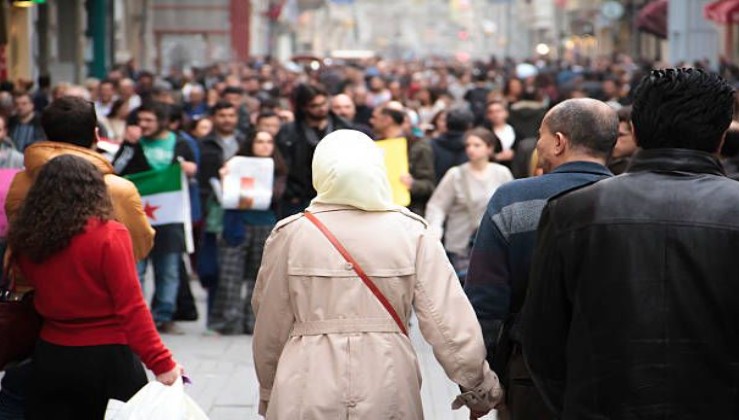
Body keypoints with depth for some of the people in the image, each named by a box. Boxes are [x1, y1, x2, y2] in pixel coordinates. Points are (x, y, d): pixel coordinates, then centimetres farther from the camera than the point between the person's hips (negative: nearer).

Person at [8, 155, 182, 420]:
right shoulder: (109, 236, -15)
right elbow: (131, 308, -17)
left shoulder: (27, 240, 0)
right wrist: (161, 363, -16)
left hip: (49, 357, 4)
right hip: (106, 359, -4)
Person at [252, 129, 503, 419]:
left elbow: (270, 329, 4)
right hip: (387, 394, 0)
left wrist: (268, 396, 18)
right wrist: (481, 389, 5)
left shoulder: (290, 234, -3)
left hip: (307, 396, 0)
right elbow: (449, 318, -6)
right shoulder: (411, 233, -3)